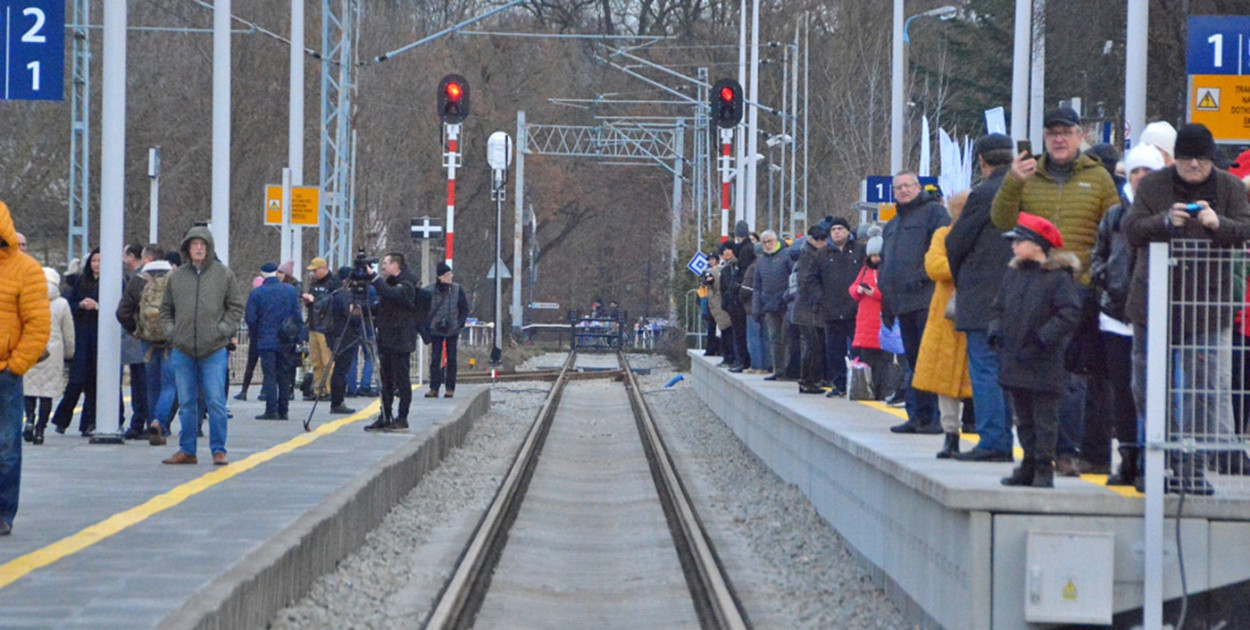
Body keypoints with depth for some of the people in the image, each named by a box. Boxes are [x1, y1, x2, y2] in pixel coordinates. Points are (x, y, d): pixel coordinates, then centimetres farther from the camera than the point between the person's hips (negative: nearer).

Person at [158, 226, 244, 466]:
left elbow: (236, 307, 8)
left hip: (214, 350, -2)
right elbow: (166, 309, 18)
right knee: (187, 403, 8)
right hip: (183, 350, 2)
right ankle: (187, 450, 14)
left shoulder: (223, 274, 3)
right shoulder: (176, 276, 8)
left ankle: (218, 450, 3)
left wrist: (223, 329, -4)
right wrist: (171, 331, 4)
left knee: (215, 401, -4)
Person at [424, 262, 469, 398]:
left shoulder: (457, 290, 0)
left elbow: (464, 309, 6)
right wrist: (427, 328, -4)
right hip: (436, 330, 0)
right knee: (435, 359, -2)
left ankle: (450, 388, 8)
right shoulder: (431, 291, -3)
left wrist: (460, 325, -6)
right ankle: (434, 388, -1)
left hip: (452, 330, 0)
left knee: (451, 359, 3)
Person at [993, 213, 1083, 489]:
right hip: (1015, 360, 7)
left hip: (1044, 363, -7)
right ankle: (1029, 465, 23)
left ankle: (1044, 470, 1)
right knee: (1024, 417, 14)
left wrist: (1041, 339, -20)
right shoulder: (1014, 274, 12)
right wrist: (996, 332, 2)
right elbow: (999, 307, 20)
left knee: (1045, 417, -2)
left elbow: (1070, 314, -18)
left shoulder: (1059, 277, -11)